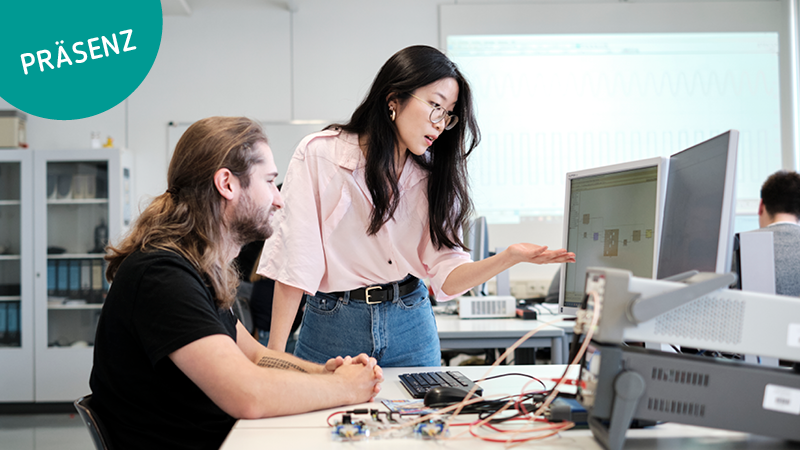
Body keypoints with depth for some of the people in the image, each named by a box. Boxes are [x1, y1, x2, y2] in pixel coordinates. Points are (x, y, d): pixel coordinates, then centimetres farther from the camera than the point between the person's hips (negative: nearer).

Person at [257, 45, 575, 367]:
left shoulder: (431, 174, -1)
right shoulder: (318, 154, -11)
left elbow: (446, 278, -6)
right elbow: (294, 263, -13)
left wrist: (511, 257, -22)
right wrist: (275, 355, -16)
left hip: (411, 327, 3)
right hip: (333, 326, -3)